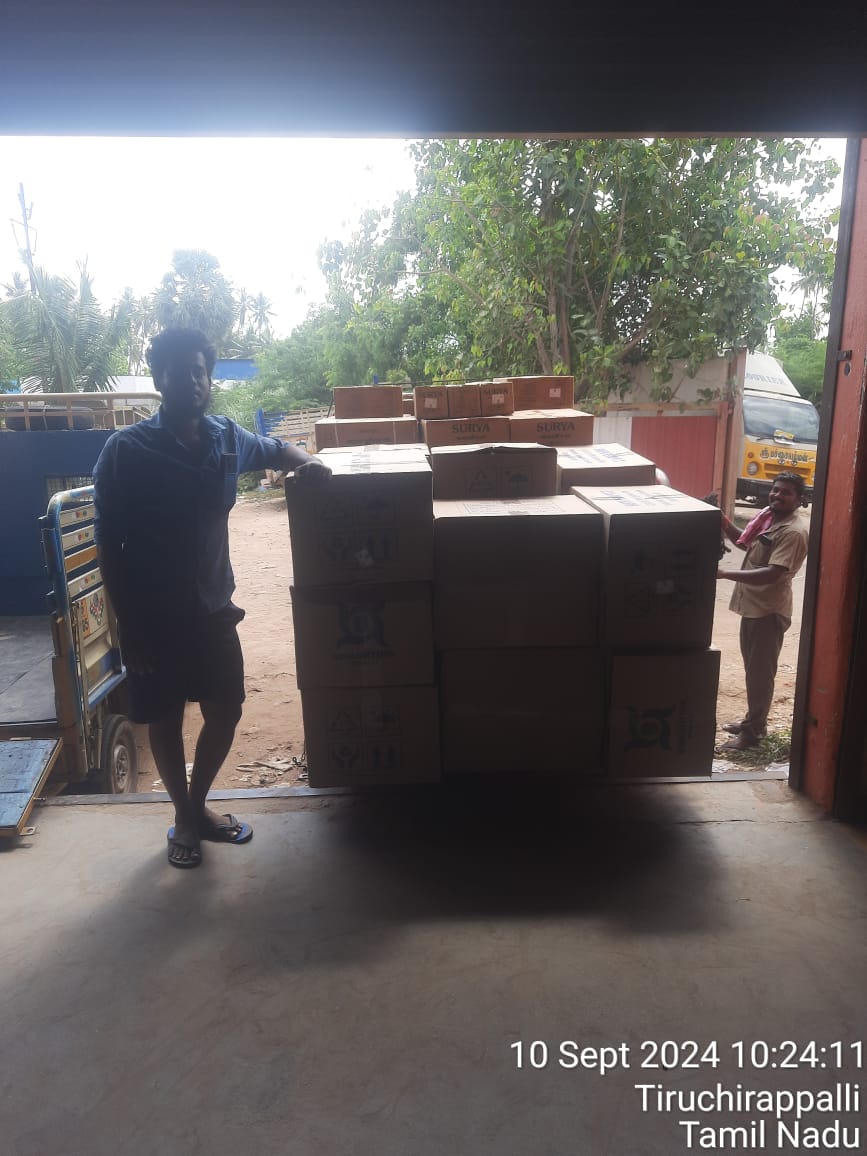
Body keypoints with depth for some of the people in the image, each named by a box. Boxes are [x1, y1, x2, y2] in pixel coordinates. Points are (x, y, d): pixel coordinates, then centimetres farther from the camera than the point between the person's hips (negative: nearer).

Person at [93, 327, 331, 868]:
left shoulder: (229, 438, -1)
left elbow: (276, 449, 21)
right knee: (165, 720, 11)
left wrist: (308, 462, -2)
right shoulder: (126, 450, -13)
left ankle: (198, 804, 36)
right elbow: (108, 543, -11)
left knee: (226, 712, 11)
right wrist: (128, 625, -13)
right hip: (154, 615, -3)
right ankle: (184, 816, 34)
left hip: (214, 609, 4)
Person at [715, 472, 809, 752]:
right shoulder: (768, 516, 7)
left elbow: (772, 574, -31)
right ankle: (753, 720, 34)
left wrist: (726, 573, -35)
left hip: (769, 611, -9)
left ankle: (752, 731, 13)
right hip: (752, 605, 9)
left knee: (760, 672, 2)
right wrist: (723, 522, 4)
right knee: (752, 668, 19)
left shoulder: (794, 532, -22)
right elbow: (745, 542, 22)